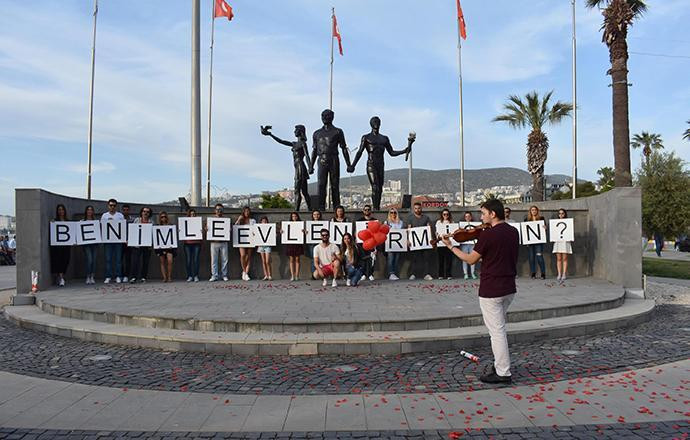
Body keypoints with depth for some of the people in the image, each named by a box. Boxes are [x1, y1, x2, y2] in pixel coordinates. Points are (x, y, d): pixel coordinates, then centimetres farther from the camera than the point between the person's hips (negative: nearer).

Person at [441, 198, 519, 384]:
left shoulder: (488, 234, -18)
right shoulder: (513, 232, 5)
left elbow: (471, 259, -9)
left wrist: (450, 246, 2)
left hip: (491, 290, -8)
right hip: (509, 288, 8)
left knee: (497, 331, 0)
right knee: (498, 328, 22)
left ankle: (503, 373, 8)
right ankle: (500, 364, 30)